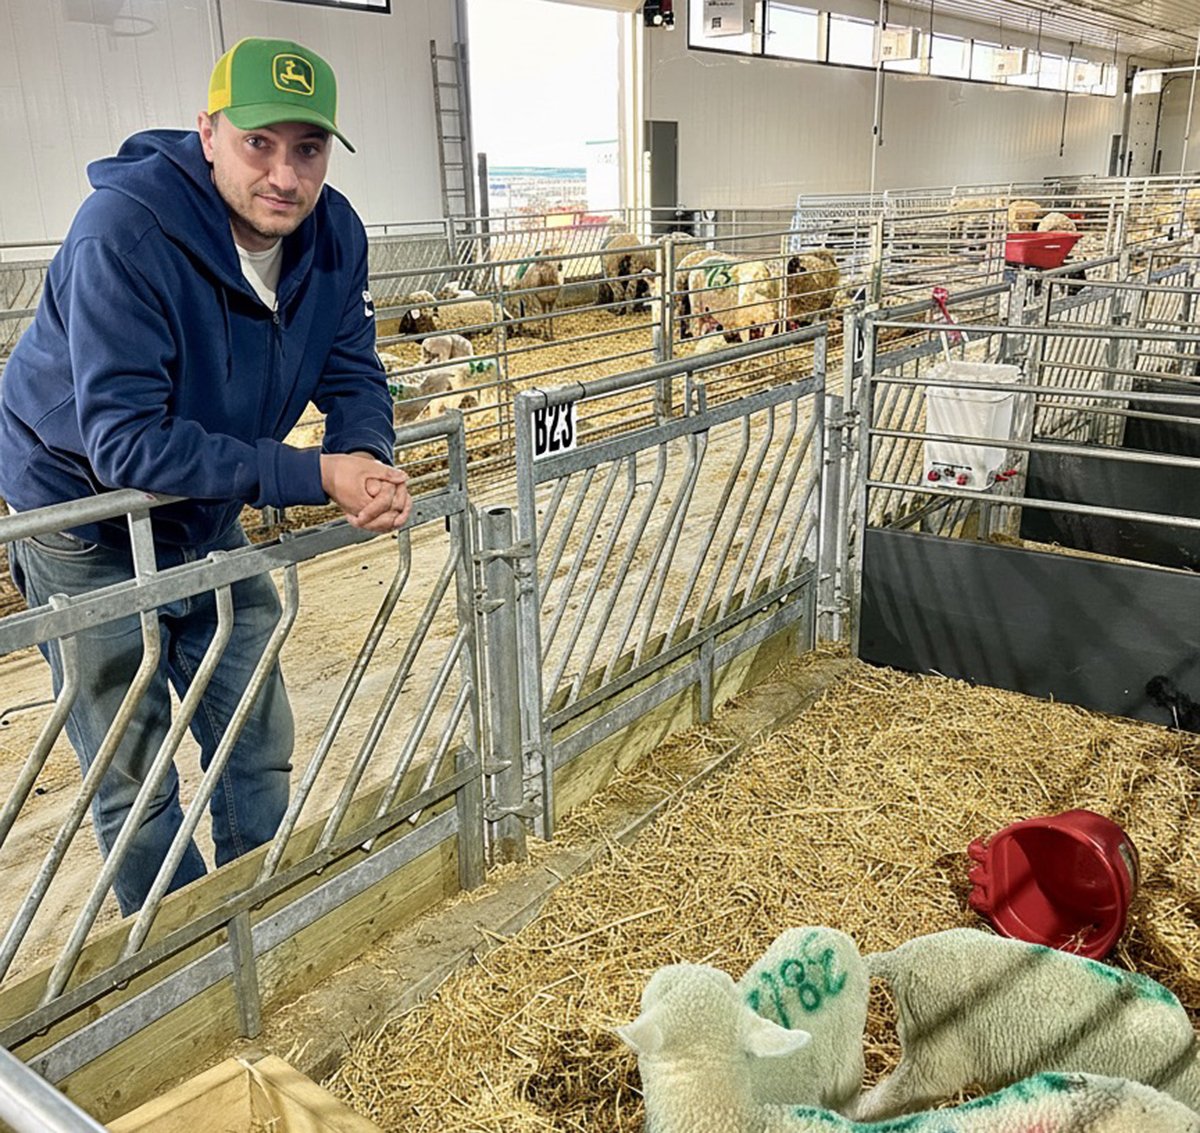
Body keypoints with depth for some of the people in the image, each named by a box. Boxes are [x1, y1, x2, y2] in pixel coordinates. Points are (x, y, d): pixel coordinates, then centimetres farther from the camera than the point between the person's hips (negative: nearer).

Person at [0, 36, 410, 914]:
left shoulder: (333, 234, -11)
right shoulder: (125, 232, -31)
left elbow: (352, 377, -4)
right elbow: (126, 443, -36)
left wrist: (374, 467, -27)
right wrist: (315, 477, -39)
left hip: (207, 516, 6)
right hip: (86, 517, -6)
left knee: (260, 742, 15)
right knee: (133, 773, 3)